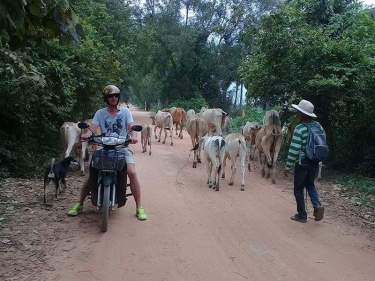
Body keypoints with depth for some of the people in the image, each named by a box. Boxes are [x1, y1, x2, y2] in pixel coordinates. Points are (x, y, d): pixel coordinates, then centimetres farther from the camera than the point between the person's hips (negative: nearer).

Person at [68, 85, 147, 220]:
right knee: (92, 174, -9)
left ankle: (139, 208, -11)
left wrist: (134, 136, -30)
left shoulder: (125, 111, 5)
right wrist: (86, 134, -30)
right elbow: (92, 128, -6)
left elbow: (131, 126, -7)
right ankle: (79, 204, 11)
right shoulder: (100, 113, 6)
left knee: (132, 173, -21)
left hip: (122, 148, -1)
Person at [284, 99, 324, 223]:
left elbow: (294, 150, -19)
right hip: (315, 162, 7)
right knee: (310, 184, 25)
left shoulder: (300, 128, -17)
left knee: (299, 189, 8)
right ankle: (317, 205, 4)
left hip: (302, 163, -6)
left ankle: (302, 215, 14)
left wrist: (288, 166, -11)